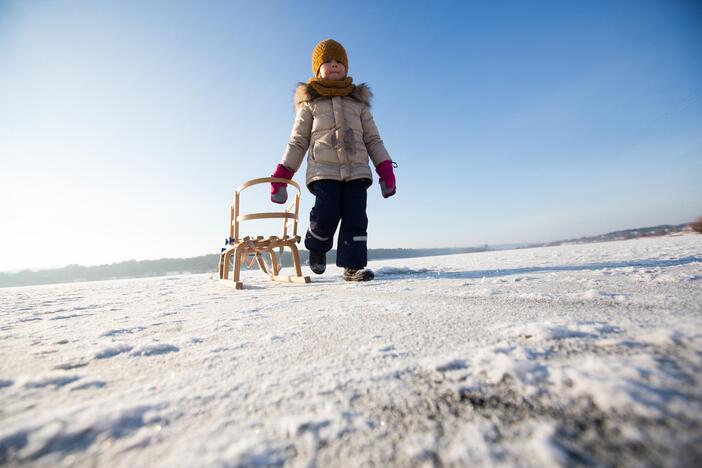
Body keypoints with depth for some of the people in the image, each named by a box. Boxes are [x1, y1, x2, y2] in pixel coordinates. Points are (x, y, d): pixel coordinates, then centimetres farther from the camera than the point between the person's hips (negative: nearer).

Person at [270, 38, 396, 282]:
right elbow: (298, 142, 11)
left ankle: (353, 265, 1)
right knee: (326, 215, -15)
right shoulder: (310, 102, 15)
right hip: (324, 170, -2)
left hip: (357, 170, 3)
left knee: (355, 218, -7)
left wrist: (386, 170, 4)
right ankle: (317, 247, 16)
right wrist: (281, 176, 3)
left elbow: (372, 139, 17)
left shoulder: (358, 101, 21)